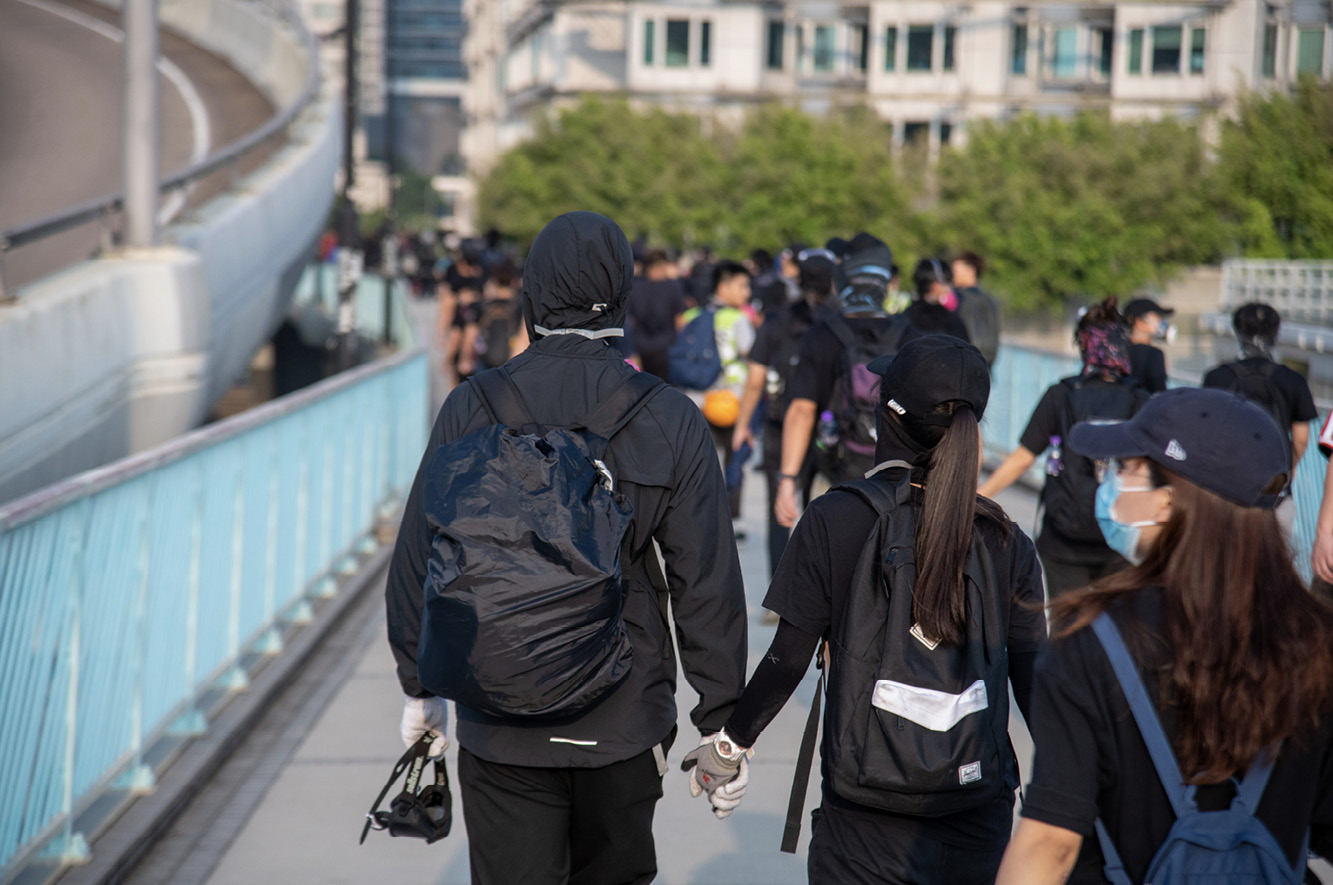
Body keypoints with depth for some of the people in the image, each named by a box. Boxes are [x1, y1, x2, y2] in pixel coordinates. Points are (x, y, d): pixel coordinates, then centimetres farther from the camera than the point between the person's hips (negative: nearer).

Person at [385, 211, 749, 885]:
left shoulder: (471, 409, -5)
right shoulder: (671, 421, -6)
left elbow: (419, 563, 1)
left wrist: (420, 687, 14)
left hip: (500, 730, 0)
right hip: (624, 724, 0)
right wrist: (721, 722, 4)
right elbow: (708, 584, -5)